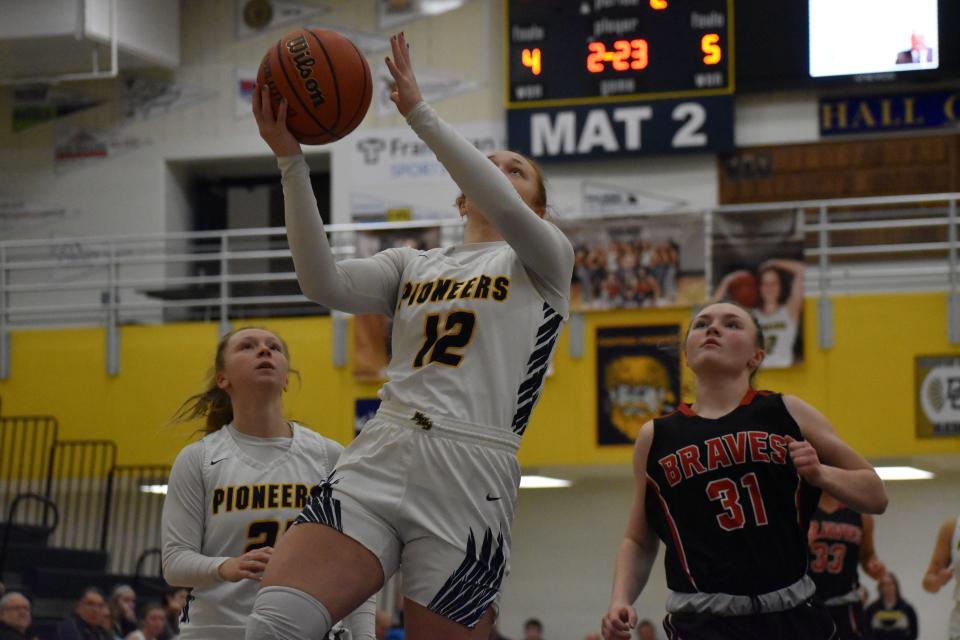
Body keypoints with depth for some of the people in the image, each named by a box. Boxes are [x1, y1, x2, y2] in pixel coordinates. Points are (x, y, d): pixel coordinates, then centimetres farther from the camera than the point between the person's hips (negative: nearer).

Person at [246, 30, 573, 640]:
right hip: (374, 467, 3)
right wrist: (292, 162, -4)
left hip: (469, 481, -3)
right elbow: (325, 282, 3)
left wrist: (419, 112, -9)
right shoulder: (413, 266, 22)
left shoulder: (545, 262, 12)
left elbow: (506, 210, -10)